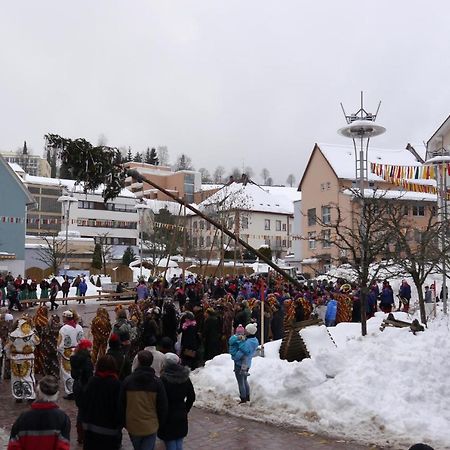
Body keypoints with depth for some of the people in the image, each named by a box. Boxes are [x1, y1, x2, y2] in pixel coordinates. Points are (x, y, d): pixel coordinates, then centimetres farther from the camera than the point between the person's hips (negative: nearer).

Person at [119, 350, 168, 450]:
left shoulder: (128, 381, -8)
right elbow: (163, 406, -3)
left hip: (133, 426, 1)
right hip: (151, 427, -1)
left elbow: (121, 404, 0)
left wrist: (124, 423, 12)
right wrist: (160, 423, 11)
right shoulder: (157, 382, -9)